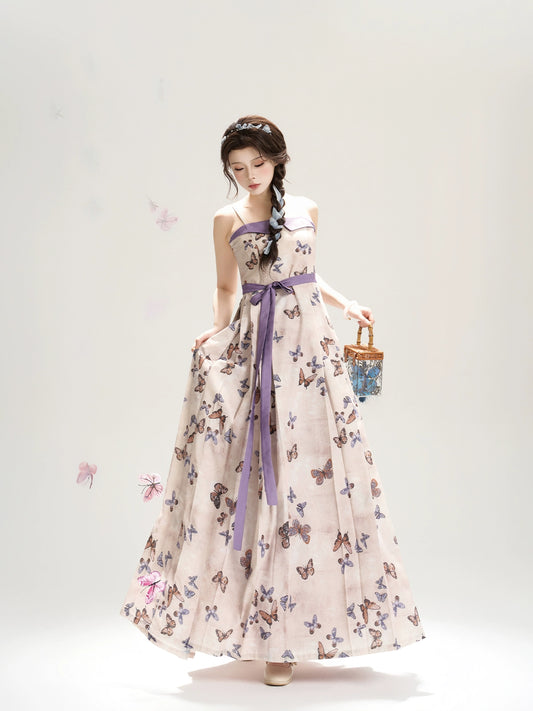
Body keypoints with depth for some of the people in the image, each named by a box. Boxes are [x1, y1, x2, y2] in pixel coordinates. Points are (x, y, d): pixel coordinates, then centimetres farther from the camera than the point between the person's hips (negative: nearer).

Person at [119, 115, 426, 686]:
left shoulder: (306, 209, 12)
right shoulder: (227, 220, 9)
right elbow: (226, 289, 13)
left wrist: (346, 305, 9)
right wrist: (217, 330, -6)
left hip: (308, 346, 1)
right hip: (251, 350, -1)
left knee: (305, 475, -3)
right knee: (252, 474, -4)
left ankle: (288, 634, 4)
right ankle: (272, 624, 9)